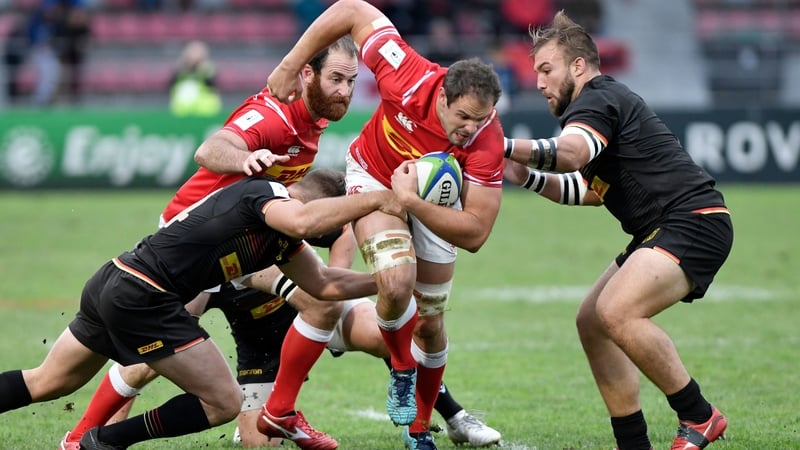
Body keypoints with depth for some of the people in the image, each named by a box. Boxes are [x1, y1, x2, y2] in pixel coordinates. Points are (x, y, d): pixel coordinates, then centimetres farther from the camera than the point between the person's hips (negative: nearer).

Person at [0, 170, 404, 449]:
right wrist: (375, 199, -28)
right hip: (141, 296, -10)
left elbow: (324, 283, 20)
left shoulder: (283, 241, 16)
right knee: (223, 402, -3)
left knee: (45, 384, 23)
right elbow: (304, 221, -34)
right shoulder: (266, 193, -12)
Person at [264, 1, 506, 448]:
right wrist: (290, 66, -22)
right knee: (396, 282, -27)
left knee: (430, 322, 7)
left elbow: (475, 233, -35)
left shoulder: (488, 142, -37)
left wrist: (411, 199, -43)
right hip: (375, 175, -1)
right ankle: (403, 371, 3)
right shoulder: (410, 78, -38)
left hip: (433, 198, 1)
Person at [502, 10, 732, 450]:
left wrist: (504, 147, -42)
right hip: (664, 231, 11)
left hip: (694, 220, -11)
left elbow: (569, 153, -34)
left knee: (618, 312, -27)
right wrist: (526, 176, 21)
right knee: (591, 321, 9)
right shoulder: (608, 101, 22)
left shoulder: (596, 100, -11)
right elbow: (589, 190, 33)